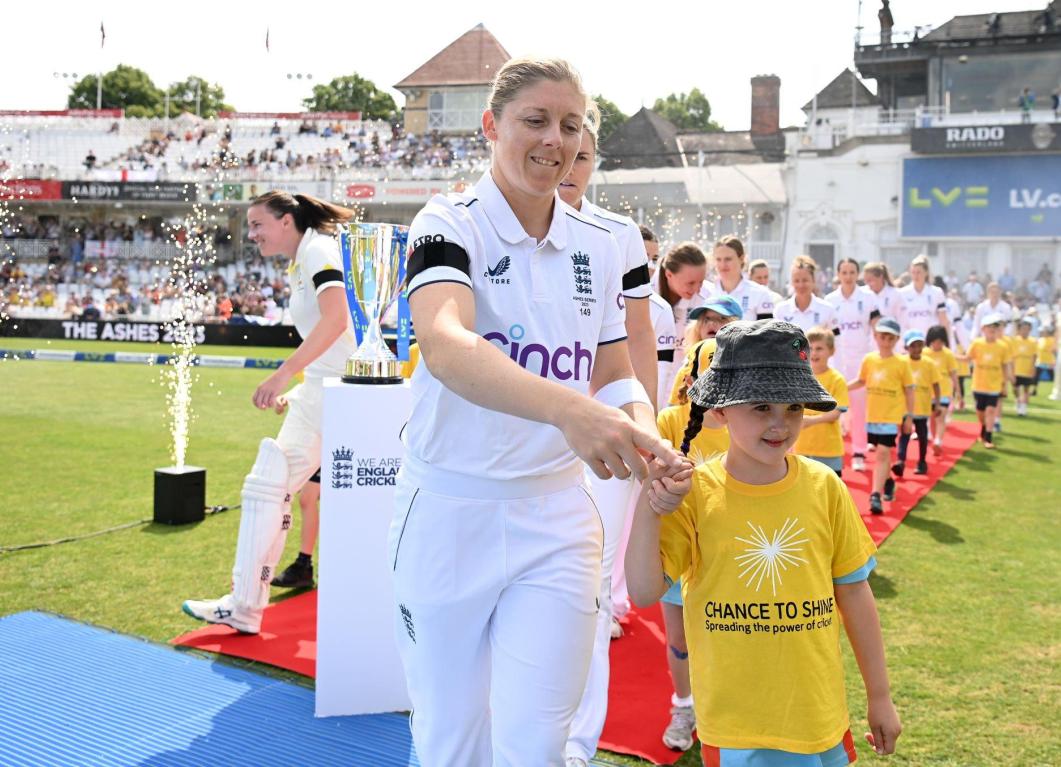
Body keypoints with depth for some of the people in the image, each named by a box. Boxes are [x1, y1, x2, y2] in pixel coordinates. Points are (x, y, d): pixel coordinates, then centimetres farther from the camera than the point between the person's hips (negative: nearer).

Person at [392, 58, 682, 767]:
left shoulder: (600, 245, 6)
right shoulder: (449, 224, -10)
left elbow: (614, 375, 11)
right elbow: (446, 347, -30)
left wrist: (643, 431, -13)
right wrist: (569, 408, -47)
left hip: (558, 519, 3)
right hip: (448, 514, -3)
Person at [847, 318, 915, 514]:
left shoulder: (902, 363, -7)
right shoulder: (869, 360, 2)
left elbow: (909, 390, -1)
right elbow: (861, 381, 14)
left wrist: (908, 416, 0)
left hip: (892, 417, -4)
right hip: (873, 415, 4)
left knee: (882, 453, -11)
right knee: (881, 453, 18)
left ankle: (876, 495, -12)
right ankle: (888, 482, 42)